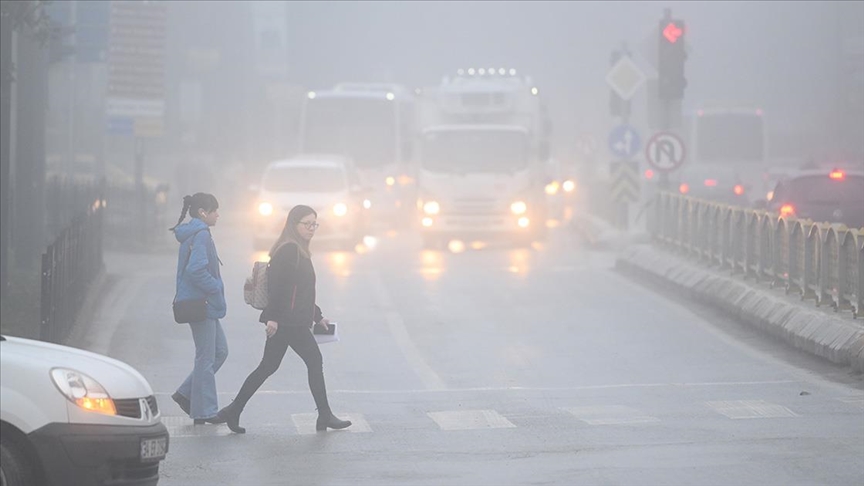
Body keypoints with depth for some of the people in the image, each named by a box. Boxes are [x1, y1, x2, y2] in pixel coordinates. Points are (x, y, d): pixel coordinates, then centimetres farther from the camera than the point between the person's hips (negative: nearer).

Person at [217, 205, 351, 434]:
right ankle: (324, 416, 6)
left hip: (284, 322, 10)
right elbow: (276, 284, -21)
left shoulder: (298, 251, 19)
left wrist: (317, 316, 27)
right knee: (314, 361, -1)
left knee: (268, 367, 11)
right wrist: (273, 317, -26)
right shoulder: (288, 250, -13)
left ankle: (233, 411, 11)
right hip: (289, 321, -10)